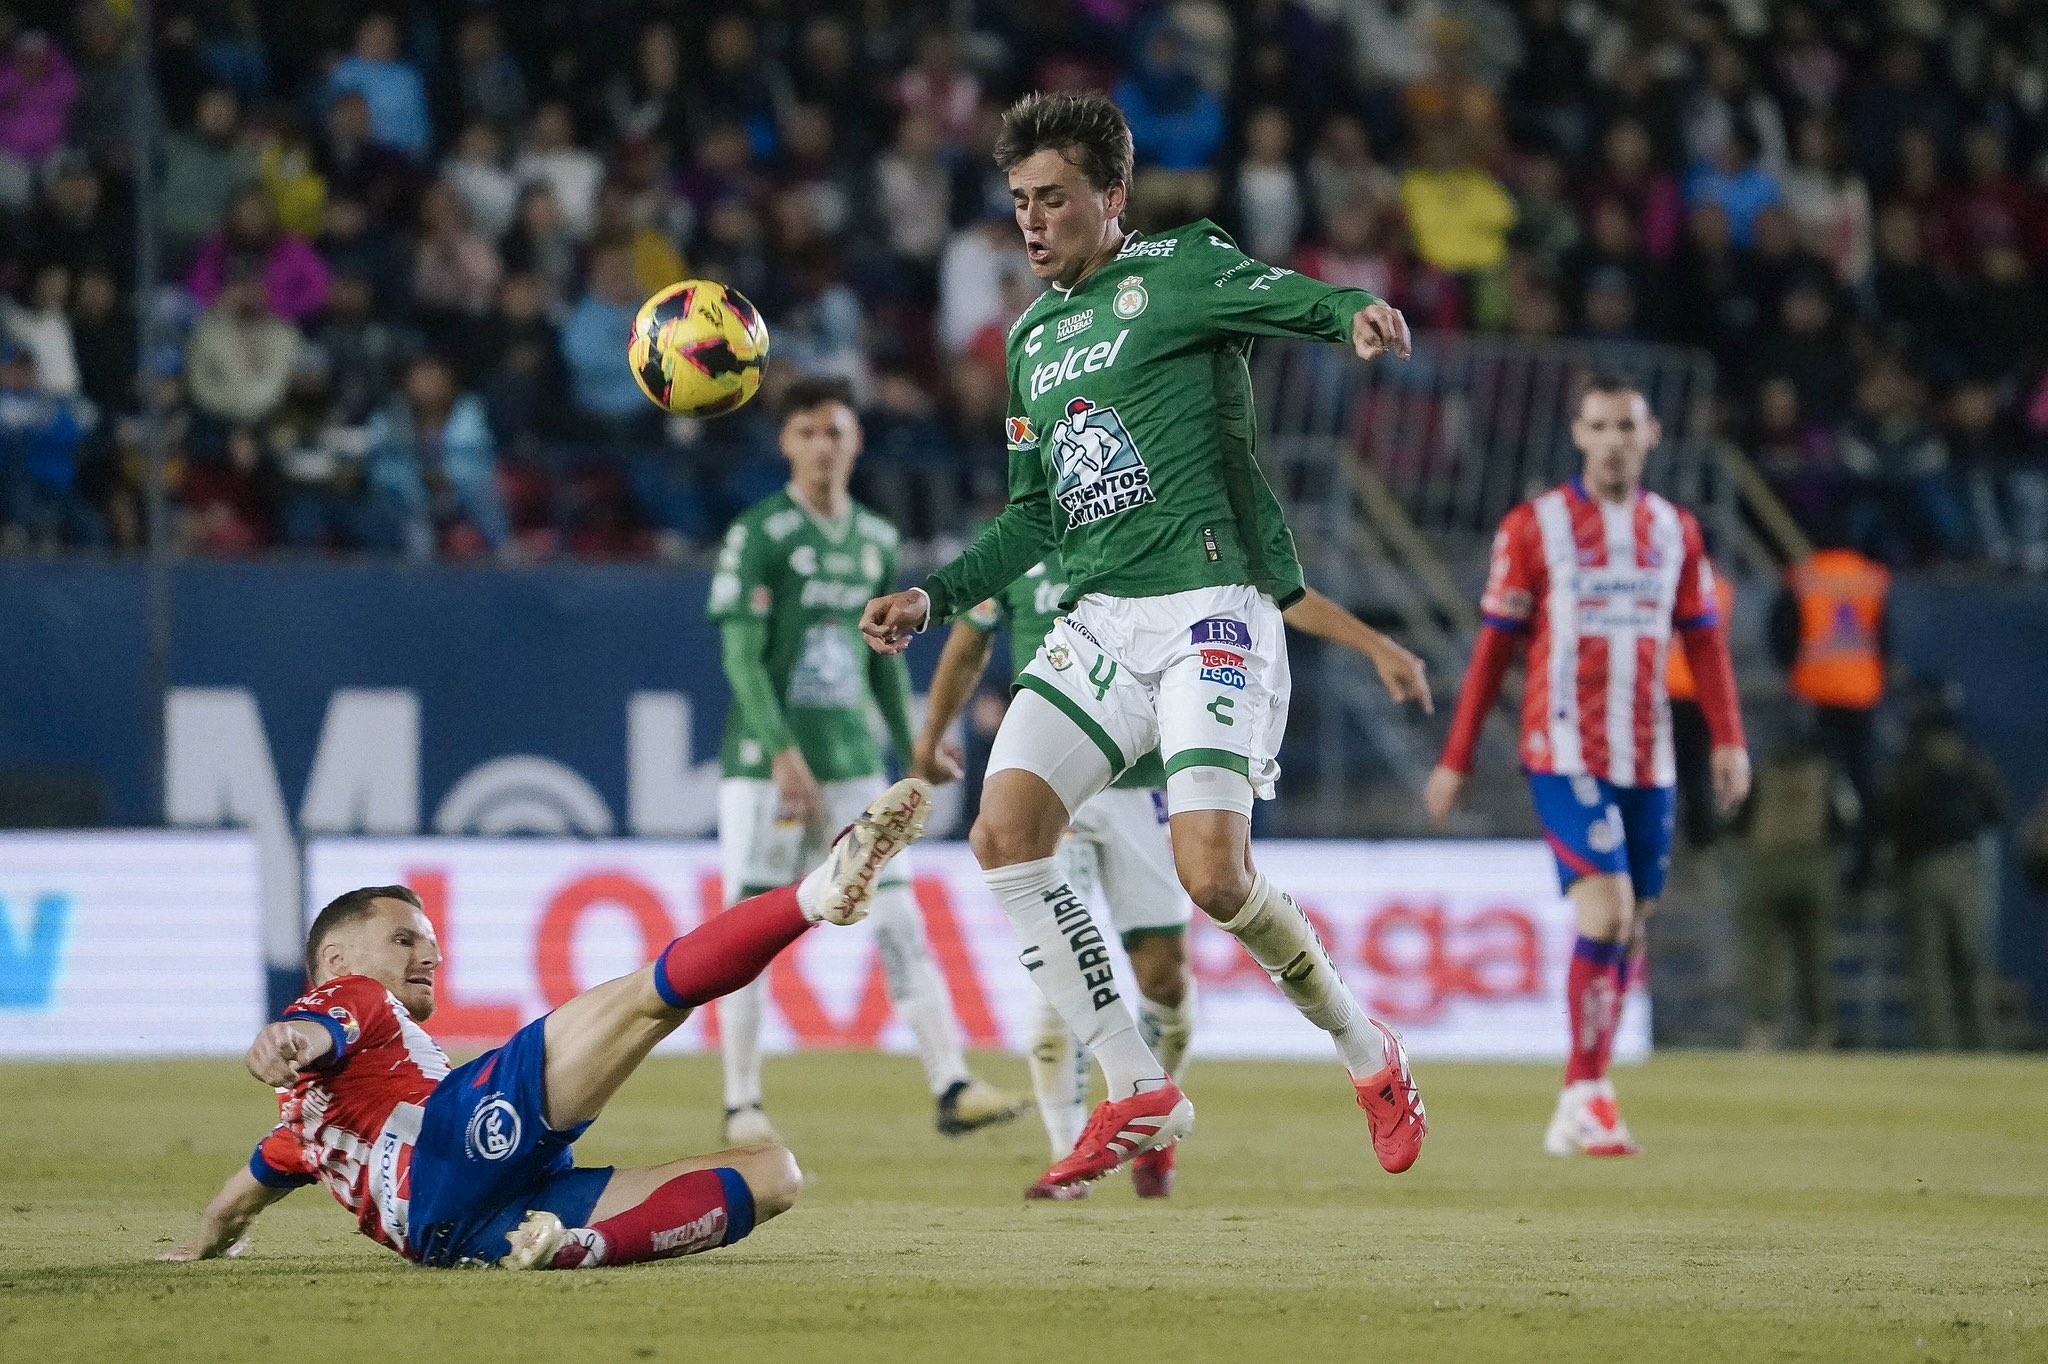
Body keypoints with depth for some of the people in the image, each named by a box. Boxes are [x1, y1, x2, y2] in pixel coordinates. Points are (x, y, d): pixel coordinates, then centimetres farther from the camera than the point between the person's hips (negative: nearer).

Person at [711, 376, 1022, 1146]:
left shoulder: (875, 540, 11)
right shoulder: (760, 535, -7)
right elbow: (742, 656, -13)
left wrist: (913, 755, 16)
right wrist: (784, 753, -22)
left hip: (853, 763, 5)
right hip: (765, 762, -5)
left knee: (900, 923, -4)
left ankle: (952, 1087, -10)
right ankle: (742, 1103, 7)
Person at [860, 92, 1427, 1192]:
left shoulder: (1178, 270, -1)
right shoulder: (1033, 338, 20)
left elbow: (1288, 299, -21)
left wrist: (1358, 316, -44)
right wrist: (934, 598, 17)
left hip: (1210, 610, -7)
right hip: (1097, 621, 7)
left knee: (1213, 875, -20)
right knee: (1005, 834, -11)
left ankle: (1365, 1051, 8)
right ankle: (1138, 1094, -1)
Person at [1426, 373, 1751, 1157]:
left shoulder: (1675, 531, 11)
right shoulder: (1534, 527, 0)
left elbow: (1704, 640, 13)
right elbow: (1494, 647, 2)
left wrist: (1729, 740, 1)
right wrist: (1457, 760, 2)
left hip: (1649, 761, 5)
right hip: (1564, 753, -5)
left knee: (1629, 926, 5)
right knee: (1606, 908, -19)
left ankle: (1582, 1105, 14)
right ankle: (1587, 1096, -14)